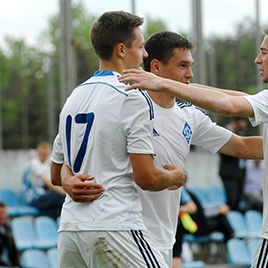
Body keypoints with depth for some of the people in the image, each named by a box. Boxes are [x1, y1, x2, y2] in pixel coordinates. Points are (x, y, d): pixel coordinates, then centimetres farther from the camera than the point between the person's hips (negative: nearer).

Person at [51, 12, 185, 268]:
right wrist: (175, 177, 9)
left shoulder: (73, 97, 17)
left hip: (69, 227, 8)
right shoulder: (132, 97, -7)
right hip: (113, 226, -8)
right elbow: (146, 178, -10)